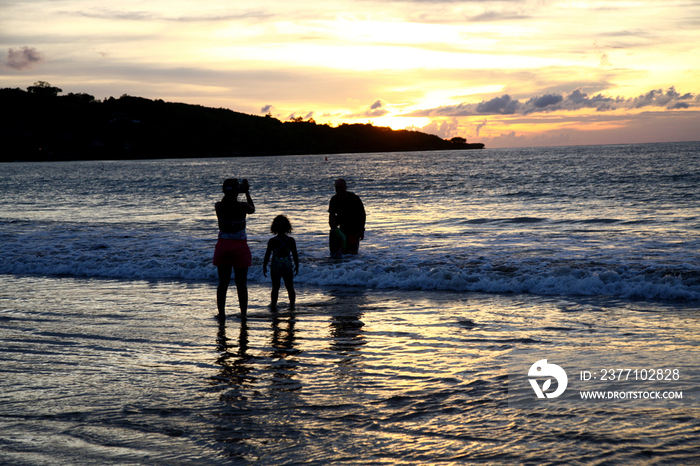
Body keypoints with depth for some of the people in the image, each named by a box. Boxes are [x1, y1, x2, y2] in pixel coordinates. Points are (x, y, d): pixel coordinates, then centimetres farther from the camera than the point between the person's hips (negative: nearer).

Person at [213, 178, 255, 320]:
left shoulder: (218, 206, -5)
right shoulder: (243, 206, -11)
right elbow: (252, 209, 13)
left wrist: (230, 191, 23)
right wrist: (247, 193, 19)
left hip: (223, 245, 2)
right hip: (239, 246, -2)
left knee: (223, 283, 10)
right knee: (241, 283, 4)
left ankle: (221, 313, 11)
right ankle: (243, 314, 5)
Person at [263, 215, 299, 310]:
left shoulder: (272, 241, -8)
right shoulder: (291, 240, -3)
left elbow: (267, 255, -5)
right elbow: (295, 255, 2)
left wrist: (264, 267, 5)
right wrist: (297, 266, 14)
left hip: (275, 267, -1)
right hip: (288, 266, 1)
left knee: (275, 287, 6)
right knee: (290, 287, 10)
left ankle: (273, 304, 6)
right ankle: (292, 304, 11)